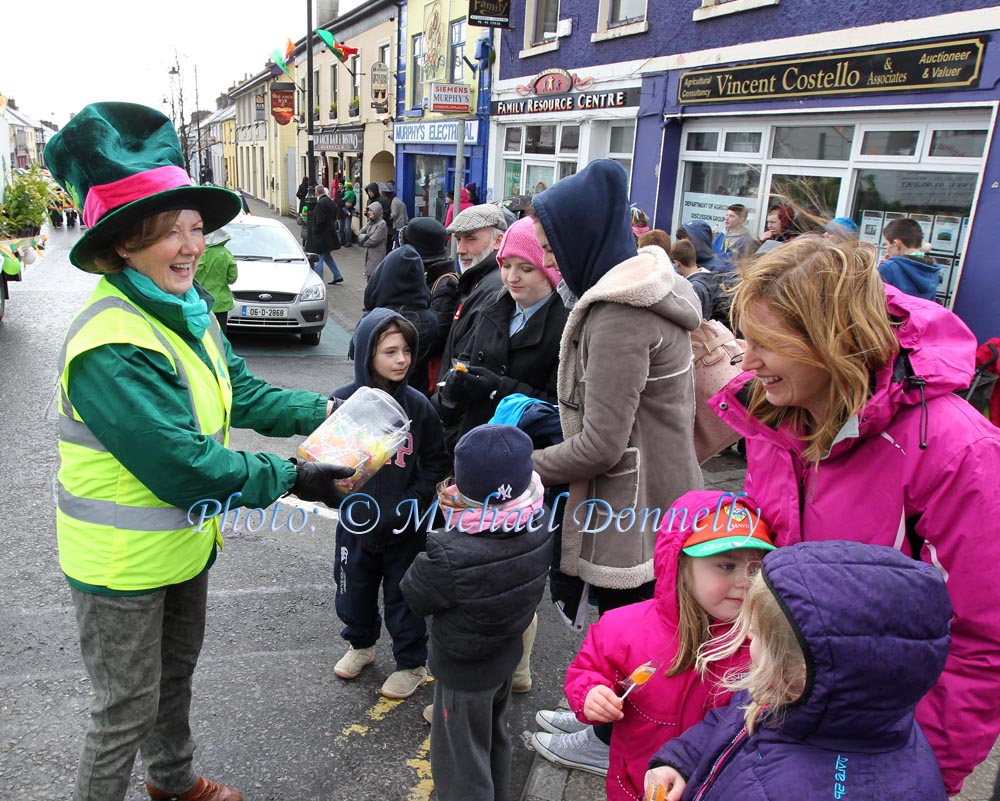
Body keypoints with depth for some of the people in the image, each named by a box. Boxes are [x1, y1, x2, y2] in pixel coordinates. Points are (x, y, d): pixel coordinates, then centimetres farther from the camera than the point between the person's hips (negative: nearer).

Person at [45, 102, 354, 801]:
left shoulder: (187, 309, -1)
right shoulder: (111, 346, -30)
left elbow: (240, 391, 6)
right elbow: (181, 466, -31)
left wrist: (321, 411, -6)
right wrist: (292, 479, -26)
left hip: (184, 536, 9)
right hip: (123, 562, -9)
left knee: (177, 670, 28)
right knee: (128, 709, 11)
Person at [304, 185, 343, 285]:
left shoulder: (320, 203, -19)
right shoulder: (331, 202, 8)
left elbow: (319, 221, -22)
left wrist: (315, 232, -11)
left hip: (321, 235, -9)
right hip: (330, 234, 9)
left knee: (318, 258, -1)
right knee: (327, 256, 22)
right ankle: (337, 276, 25)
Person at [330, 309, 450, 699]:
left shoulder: (418, 405, -11)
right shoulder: (343, 401, -13)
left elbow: (435, 462, -3)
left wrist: (409, 505, -12)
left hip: (405, 528, -1)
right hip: (355, 525, 1)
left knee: (404, 597, 12)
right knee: (354, 591, 20)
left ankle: (412, 663, 35)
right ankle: (361, 644, 48)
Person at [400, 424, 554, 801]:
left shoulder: (451, 555, -38)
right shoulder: (539, 526, -18)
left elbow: (415, 596, -20)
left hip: (462, 671, -7)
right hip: (506, 656, 7)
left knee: (461, 766, 16)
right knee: (495, 738, 32)